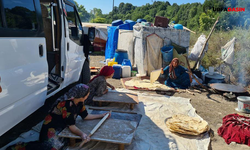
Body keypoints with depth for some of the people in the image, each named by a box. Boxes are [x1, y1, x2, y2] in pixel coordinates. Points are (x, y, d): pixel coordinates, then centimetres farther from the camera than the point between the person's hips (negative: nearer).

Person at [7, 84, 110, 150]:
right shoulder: (67, 105, -27)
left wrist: (101, 116, 11)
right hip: (52, 127, -10)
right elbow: (72, 126, -25)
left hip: (62, 126, 10)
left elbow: (85, 116, 10)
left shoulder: (79, 102, -1)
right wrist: (82, 134, -40)